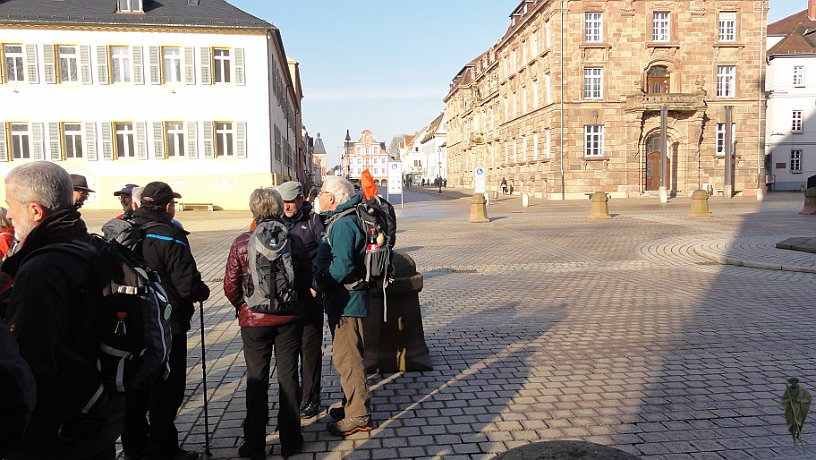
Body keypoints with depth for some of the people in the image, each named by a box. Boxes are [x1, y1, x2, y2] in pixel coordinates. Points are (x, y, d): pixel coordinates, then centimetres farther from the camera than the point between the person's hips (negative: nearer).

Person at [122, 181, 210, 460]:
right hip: (167, 325, -7)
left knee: (135, 385, 20)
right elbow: (188, 286, -22)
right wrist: (203, 292, -2)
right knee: (166, 389, 6)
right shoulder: (171, 238, -20)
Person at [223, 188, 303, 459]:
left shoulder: (242, 243, -10)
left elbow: (230, 286, -8)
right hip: (289, 317, 1)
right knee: (288, 377, 11)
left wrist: (242, 306, 11)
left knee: (257, 380, 11)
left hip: (254, 319, -1)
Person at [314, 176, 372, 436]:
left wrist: (318, 284, -18)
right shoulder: (339, 220, 14)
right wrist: (321, 282, 14)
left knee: (346, 358, -3)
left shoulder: (343, 224, -19)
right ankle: (352, 406, 32)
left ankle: (358, 416, 7)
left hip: (346, 301, -11)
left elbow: (342, 266, -27)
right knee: (345, 356, 19)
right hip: (341, 300, 11)